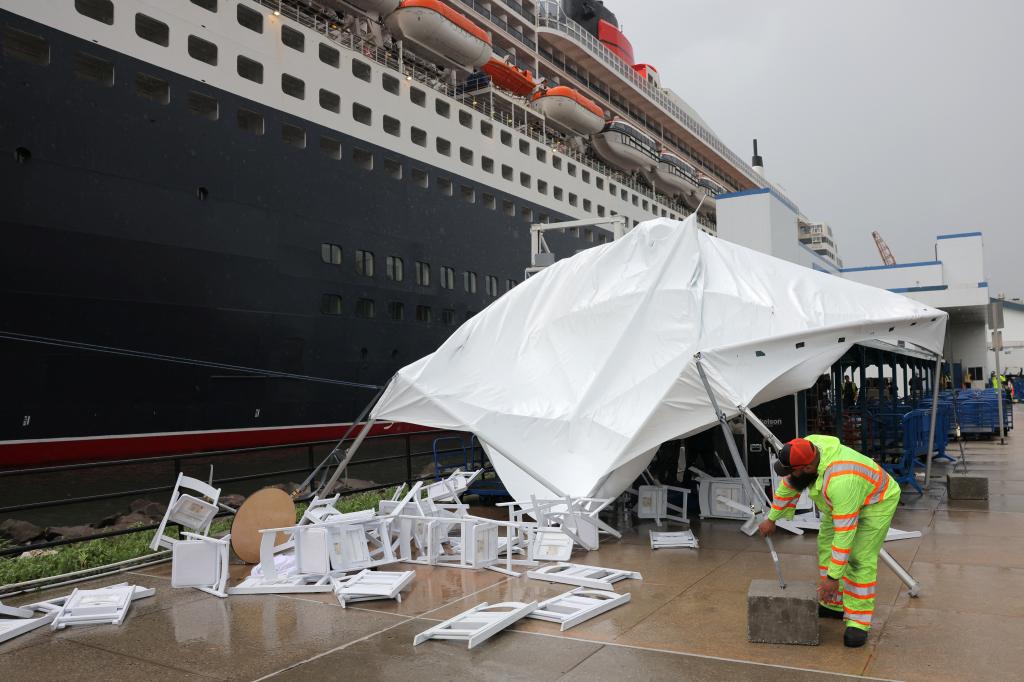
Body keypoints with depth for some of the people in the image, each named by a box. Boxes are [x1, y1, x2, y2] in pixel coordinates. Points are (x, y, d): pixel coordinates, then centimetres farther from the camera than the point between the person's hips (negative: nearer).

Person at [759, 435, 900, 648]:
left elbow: (845, 533, -40)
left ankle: (858, 622, -8)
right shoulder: (806, 450, -21)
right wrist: (771, 518, 6)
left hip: (875, 502, -8)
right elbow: (787, 486, -2)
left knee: (860, 558, -15)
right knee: (826, 547, 8)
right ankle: (834, 604, 20)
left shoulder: (841, 481, -44)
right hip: (840, 501, 8)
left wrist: (833, 577, -36)